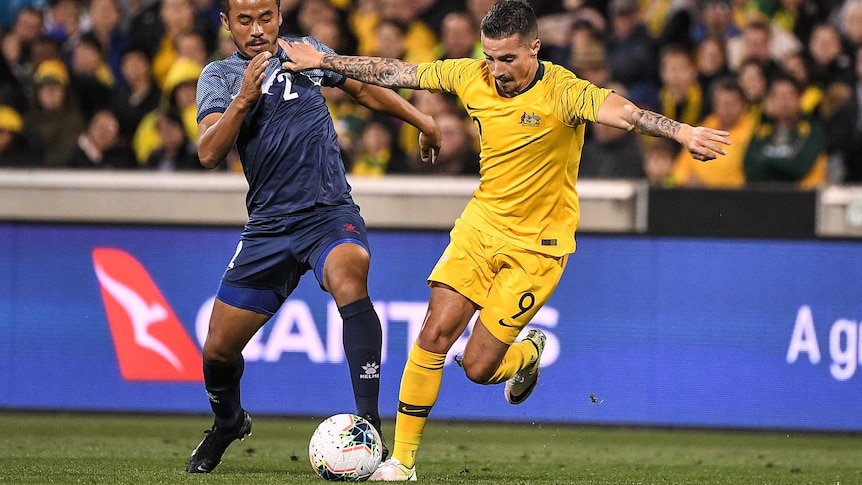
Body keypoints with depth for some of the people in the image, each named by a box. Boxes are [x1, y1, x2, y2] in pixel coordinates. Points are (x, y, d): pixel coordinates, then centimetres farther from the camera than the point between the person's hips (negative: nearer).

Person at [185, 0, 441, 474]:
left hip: (330, 214, -2)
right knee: (218, 350, 5)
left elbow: (364, 88, 26)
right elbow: (208, 154, -12)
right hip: (268, 225, 2)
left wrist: (423, 122, 28)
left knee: (349, 280, -35)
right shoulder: (219, 75, 3)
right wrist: (245, 97, -24)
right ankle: (228, 423, 40)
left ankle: (368, 426, -39)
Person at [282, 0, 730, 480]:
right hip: (480, 225, 4)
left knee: (478, 366, -5)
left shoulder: (562, 93, -21)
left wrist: (683, 132, -54)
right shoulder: (472, 77, -5)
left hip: (536, 246, -4)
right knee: (434, 336, -8)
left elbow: (622, 111, -37)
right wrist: (322, 59, 9)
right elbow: (395, 72, 5)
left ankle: (527, 355, 31)